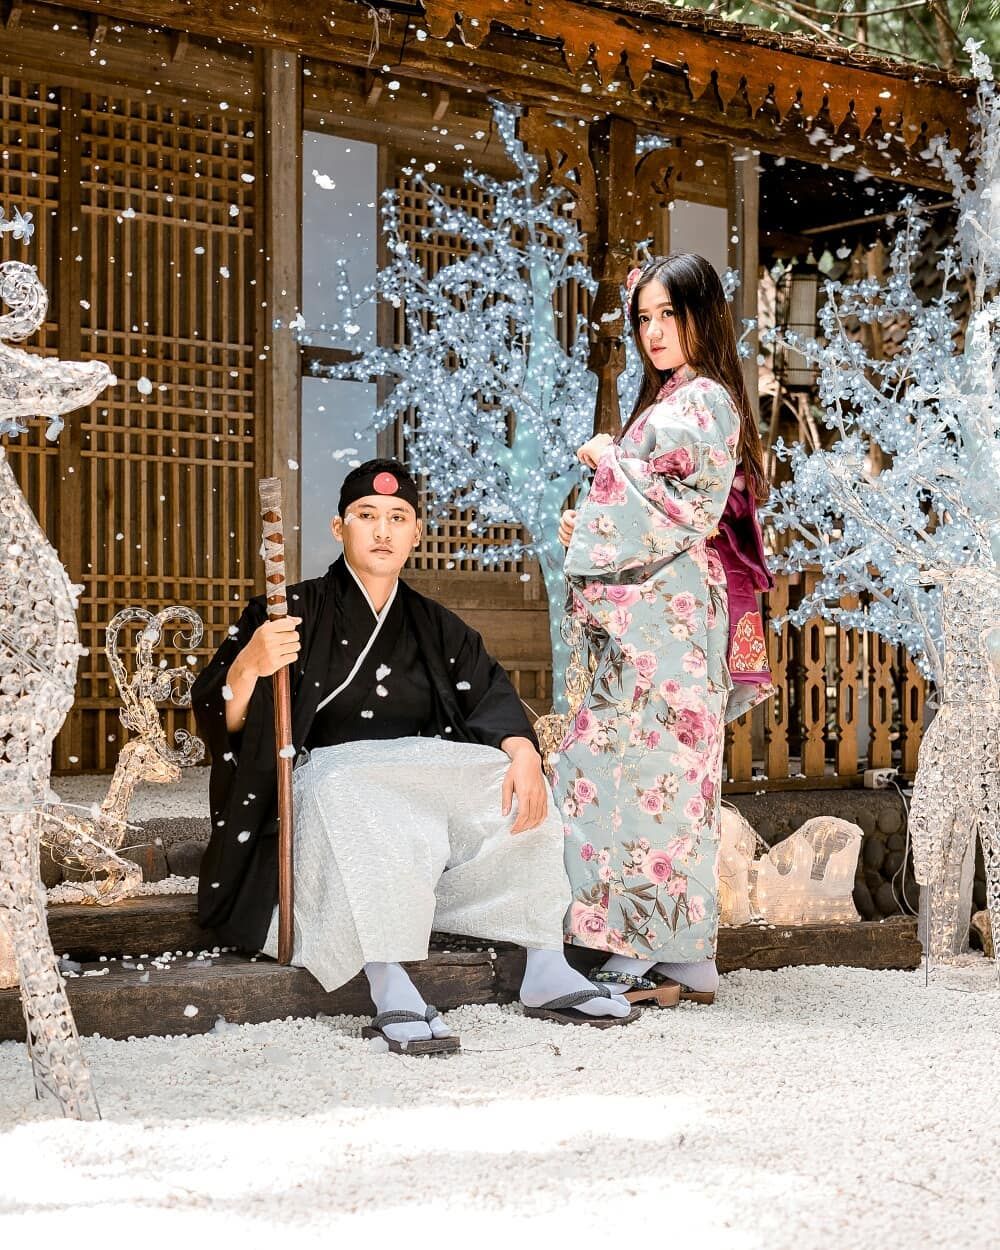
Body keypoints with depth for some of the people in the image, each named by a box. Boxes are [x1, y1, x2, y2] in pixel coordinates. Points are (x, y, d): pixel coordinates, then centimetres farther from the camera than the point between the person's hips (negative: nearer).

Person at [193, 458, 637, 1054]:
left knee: (517, 791, -21)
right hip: (325, 777, -4)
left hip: (425, 778, 4)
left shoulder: (436, 627, 18)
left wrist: (523, 753, -22)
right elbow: (221, 720, -5)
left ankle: (546, 972, -20)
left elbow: (491, 696, 1)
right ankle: (392, 995, -45)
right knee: (360, 811, -38)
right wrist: (248, 666, -28)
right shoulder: (296, 612, 5)